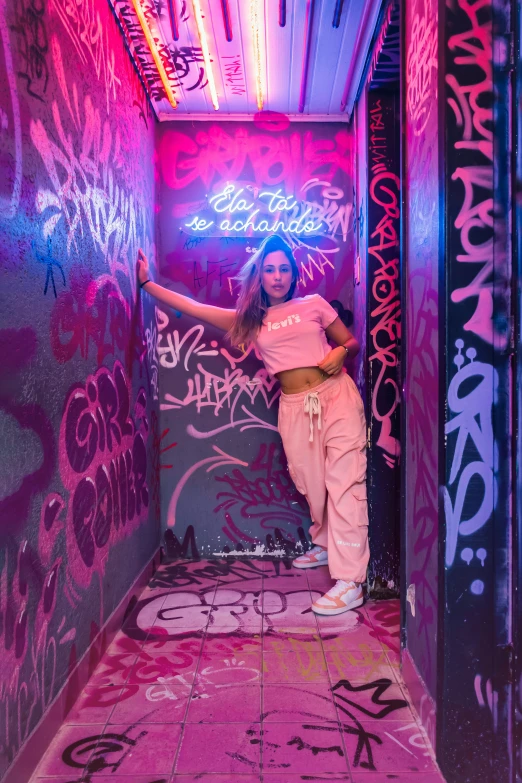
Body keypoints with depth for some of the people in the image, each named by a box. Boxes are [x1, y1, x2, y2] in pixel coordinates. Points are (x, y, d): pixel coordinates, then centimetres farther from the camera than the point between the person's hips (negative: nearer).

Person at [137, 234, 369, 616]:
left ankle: (351, 581, -8)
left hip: (337, 395, -2)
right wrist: (147, 282, 9)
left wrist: (341, 352, -8)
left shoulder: (314, 305, 8)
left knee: (345, 481, -9)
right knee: (312, 484, 9)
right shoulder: (250, 320, 11)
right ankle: (327, 545, 37)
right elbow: (194, 308, 9)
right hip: (295, 407, 2)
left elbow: (351, 341, 15)